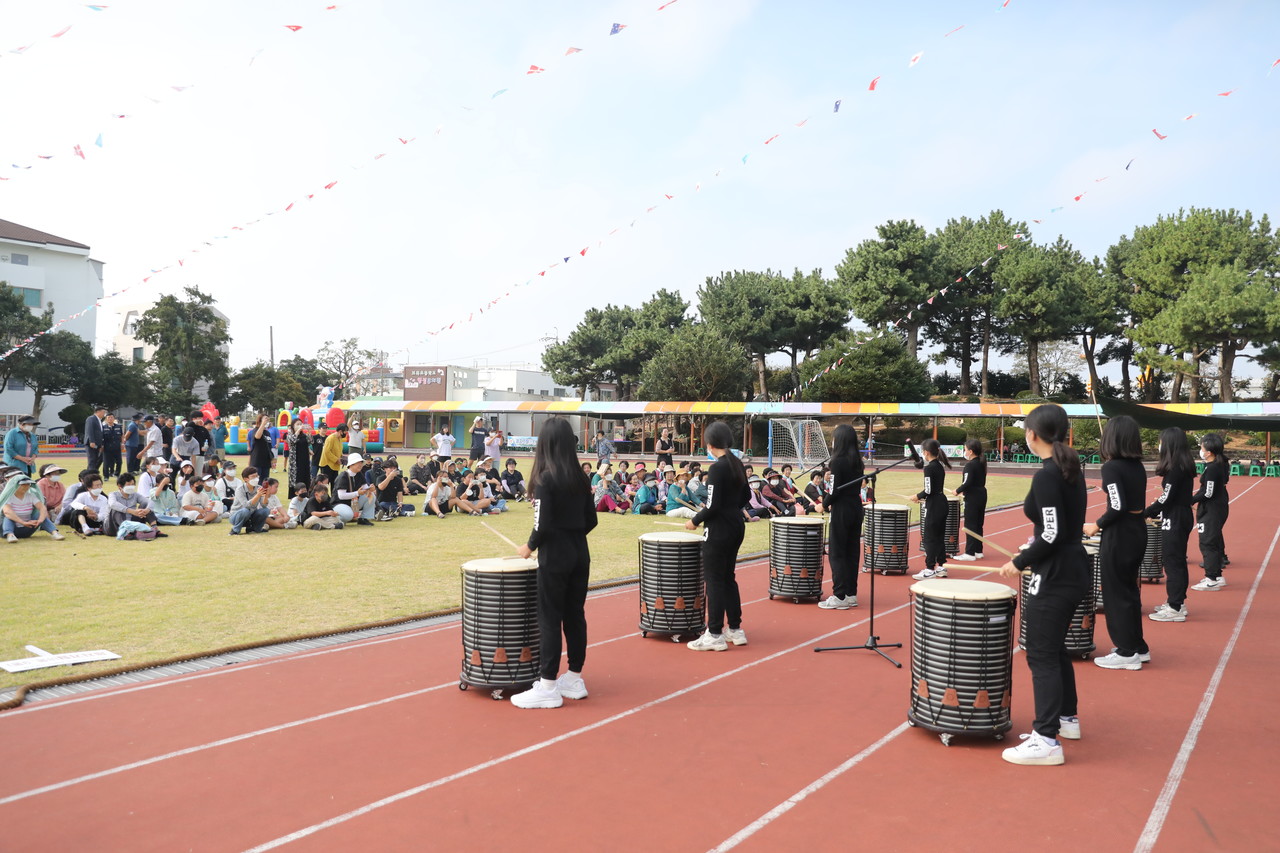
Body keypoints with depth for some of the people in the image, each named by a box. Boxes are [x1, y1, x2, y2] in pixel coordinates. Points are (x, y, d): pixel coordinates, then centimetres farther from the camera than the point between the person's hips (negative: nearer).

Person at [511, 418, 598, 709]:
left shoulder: (545, 479, -14)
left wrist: (528, 548, -1)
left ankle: (547, 687, 5)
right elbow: (591, 520, 9)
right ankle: (574, 679, 23)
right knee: (575, 616, 13)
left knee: (550, 619, 0)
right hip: (580, 554, 7)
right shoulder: (580, 478, 5)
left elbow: (543, 525, -18)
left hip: (555, 556, -7)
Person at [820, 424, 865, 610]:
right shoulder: (857, 460, 8)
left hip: (842, 510, -8)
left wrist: (825, 505, 0)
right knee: (852, 552, 12)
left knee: (836, 553, -2)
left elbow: (835, 490, -17)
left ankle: (840, 596, -2)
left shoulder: (838, 461, -15)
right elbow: (856, 485, 13)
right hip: (856, 507, 8)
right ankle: (851, 594, 17)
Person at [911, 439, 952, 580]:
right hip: (942, 502, 9)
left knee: (929, 537, -3)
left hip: (933, 505, -9)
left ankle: (930, 570, 0)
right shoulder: (940, 466, 10)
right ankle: (941, 566, 22)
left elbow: (929, 490, -19)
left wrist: (918, 496, -3)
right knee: (939, 536, 15)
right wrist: (922, 496, 17)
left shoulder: (929, 468, -17)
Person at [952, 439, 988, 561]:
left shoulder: (970, 465, -17)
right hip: (982, 494, 9)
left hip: (972, 498, -9)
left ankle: (970, 553, -2)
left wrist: (958, 491, -7)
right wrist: (964, 491, 15)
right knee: (978, 525, 15)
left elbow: (967, 483, -23)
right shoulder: (982, 463, 11)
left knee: (970, 525, -4)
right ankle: (978, 551, 22)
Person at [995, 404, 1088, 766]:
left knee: (1041, 655, -3)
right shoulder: (1072, 470, 8)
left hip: (1054, 577, -10)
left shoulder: (1046, 476, -20)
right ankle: (1066, 718, 36)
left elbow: (1051, 535, -22)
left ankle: (1047, 740, 1)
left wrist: (1018, 563, -11)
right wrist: (1029, 555, 20)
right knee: (1055, 648, 22)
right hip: (1073, 570, 10)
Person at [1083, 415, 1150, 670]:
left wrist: (1097, 525, -10)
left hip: (1119, 535, -8)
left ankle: (1127, 653, 10)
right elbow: (1135, 502, 8)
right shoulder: (1137, 466, 7)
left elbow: (1118, 507, -22)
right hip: (1138, 531, 9)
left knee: (1116, 593, 2)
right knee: (1130, 589, 19)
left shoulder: (1111, 467, -16)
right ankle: (1138, 647, 28)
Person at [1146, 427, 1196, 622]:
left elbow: (1166, 498, -20)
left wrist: (1145, 513, -11)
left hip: (1174, 520, -10)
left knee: (1172, 562, -5)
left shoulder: (1175, 468, -18)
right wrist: (1157, 513, 17)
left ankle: (1175, 608, -1)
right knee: (1178, 562, 16)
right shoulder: (1184, 466, 10)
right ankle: (1177, 602, 25)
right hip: (1182, 517, 10)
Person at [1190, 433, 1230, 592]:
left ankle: (1211, 580, 0)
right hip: (1221, 506, 10)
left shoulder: (1212, 469, -23)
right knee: (1215, 541, 18)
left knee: (1207, 543, -4)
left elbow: (1207, 494, -22)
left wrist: (1190, 500, -10)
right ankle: (1218, 576, 27)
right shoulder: (1222, 463, 6)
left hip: (1211, 511, -10)